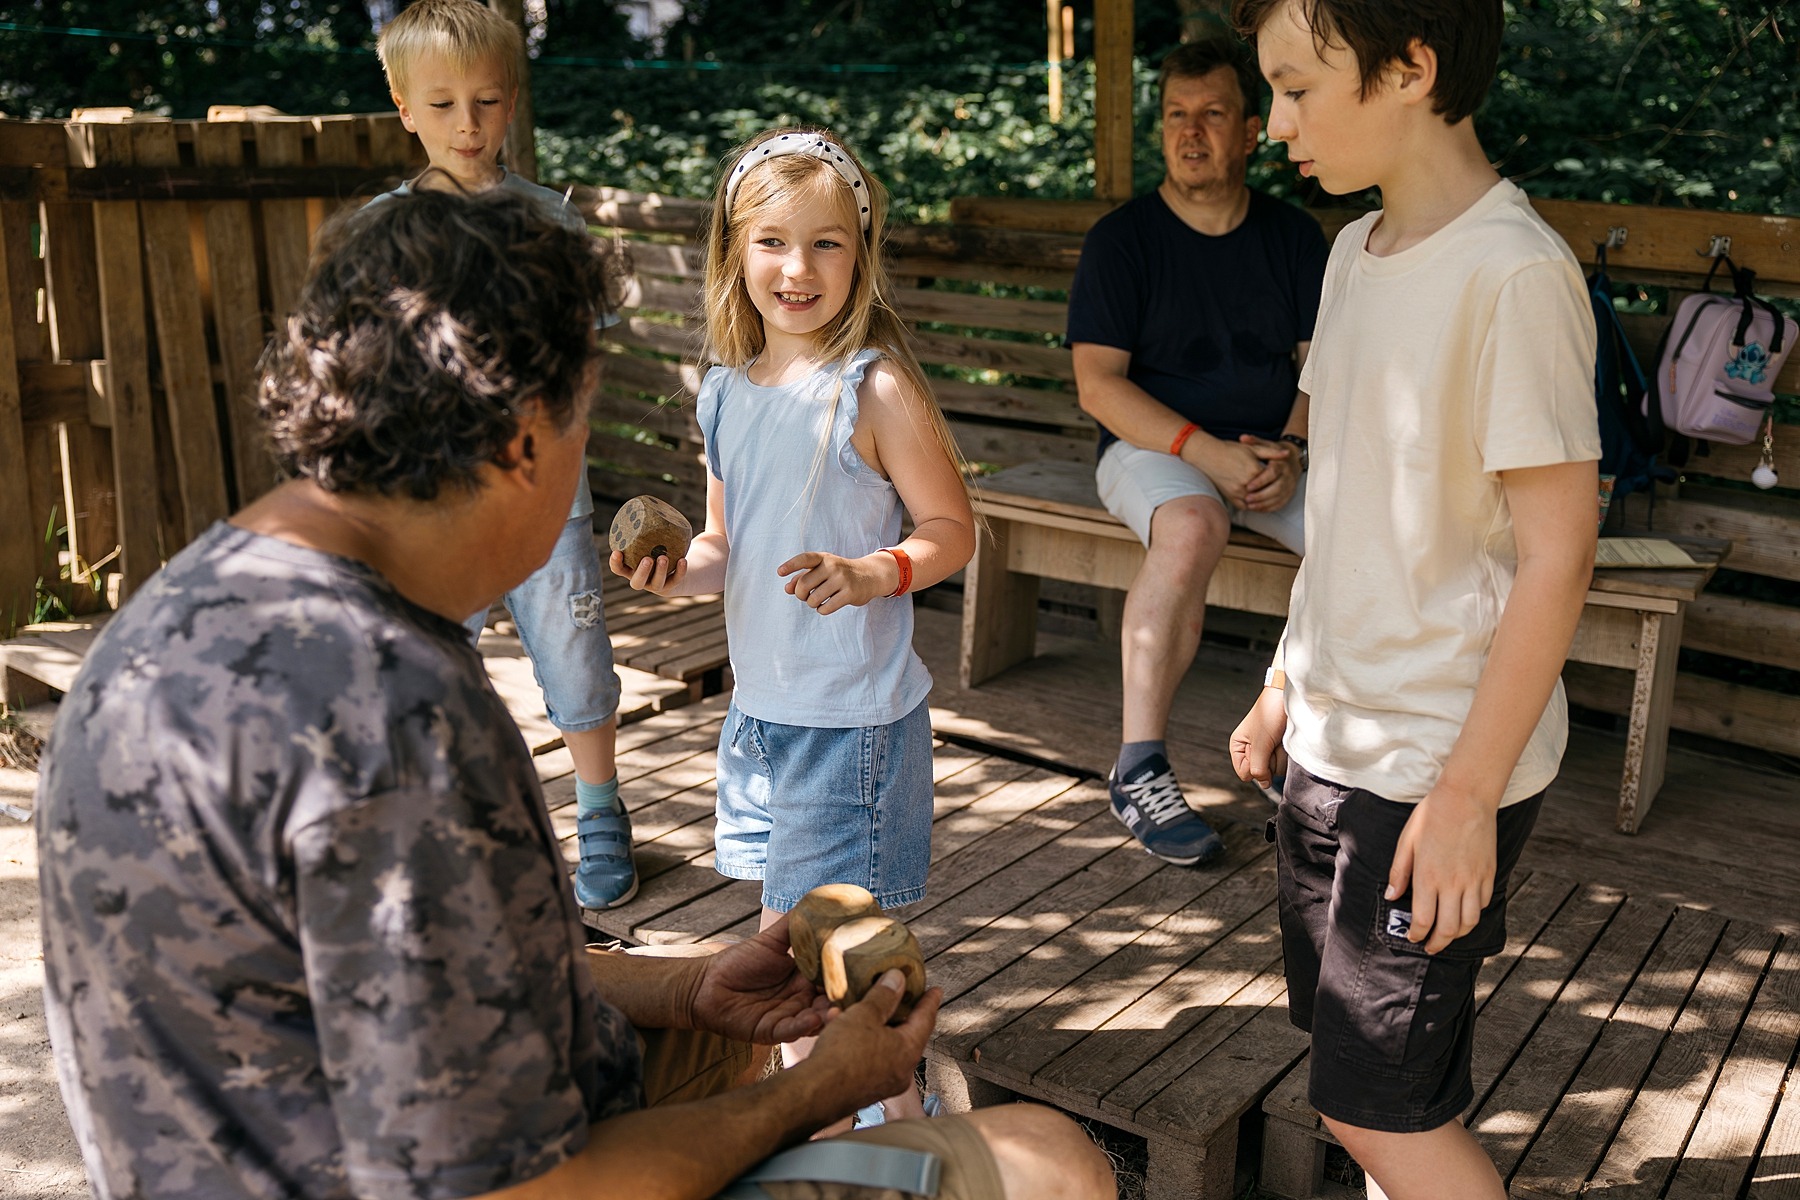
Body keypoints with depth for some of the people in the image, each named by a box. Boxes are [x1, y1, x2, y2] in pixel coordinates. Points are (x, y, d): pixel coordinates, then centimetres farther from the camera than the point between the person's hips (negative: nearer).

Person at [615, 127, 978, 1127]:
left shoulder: (877, 388, -14)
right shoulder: (727, 389, 5)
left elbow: (951, 531, -10)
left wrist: (867, 574, -27)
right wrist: (681, 572, -7)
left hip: (855, 714, -6)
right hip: (760, 703, 7)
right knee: (784, 930, 19)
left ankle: (901, 1111, 24)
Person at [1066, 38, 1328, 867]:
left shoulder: (1295, 237, 11)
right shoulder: (1122, 238, 0)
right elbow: (1099, 384, -9)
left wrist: (1292, 449, -13)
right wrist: (1208, 453, -20)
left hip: (1277, 453, 4)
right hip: (1155, 447, -4)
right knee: (1192, 530, -38)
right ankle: (1138, 770, -31)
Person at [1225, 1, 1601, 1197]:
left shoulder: (1514, 271, -17)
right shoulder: (1357, 253, 8)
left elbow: (1557, 552, -18)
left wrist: (1468, 793, -18)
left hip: (1438, 764, -8)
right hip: (1334, 744, 8)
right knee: (1377, 1090, 17)